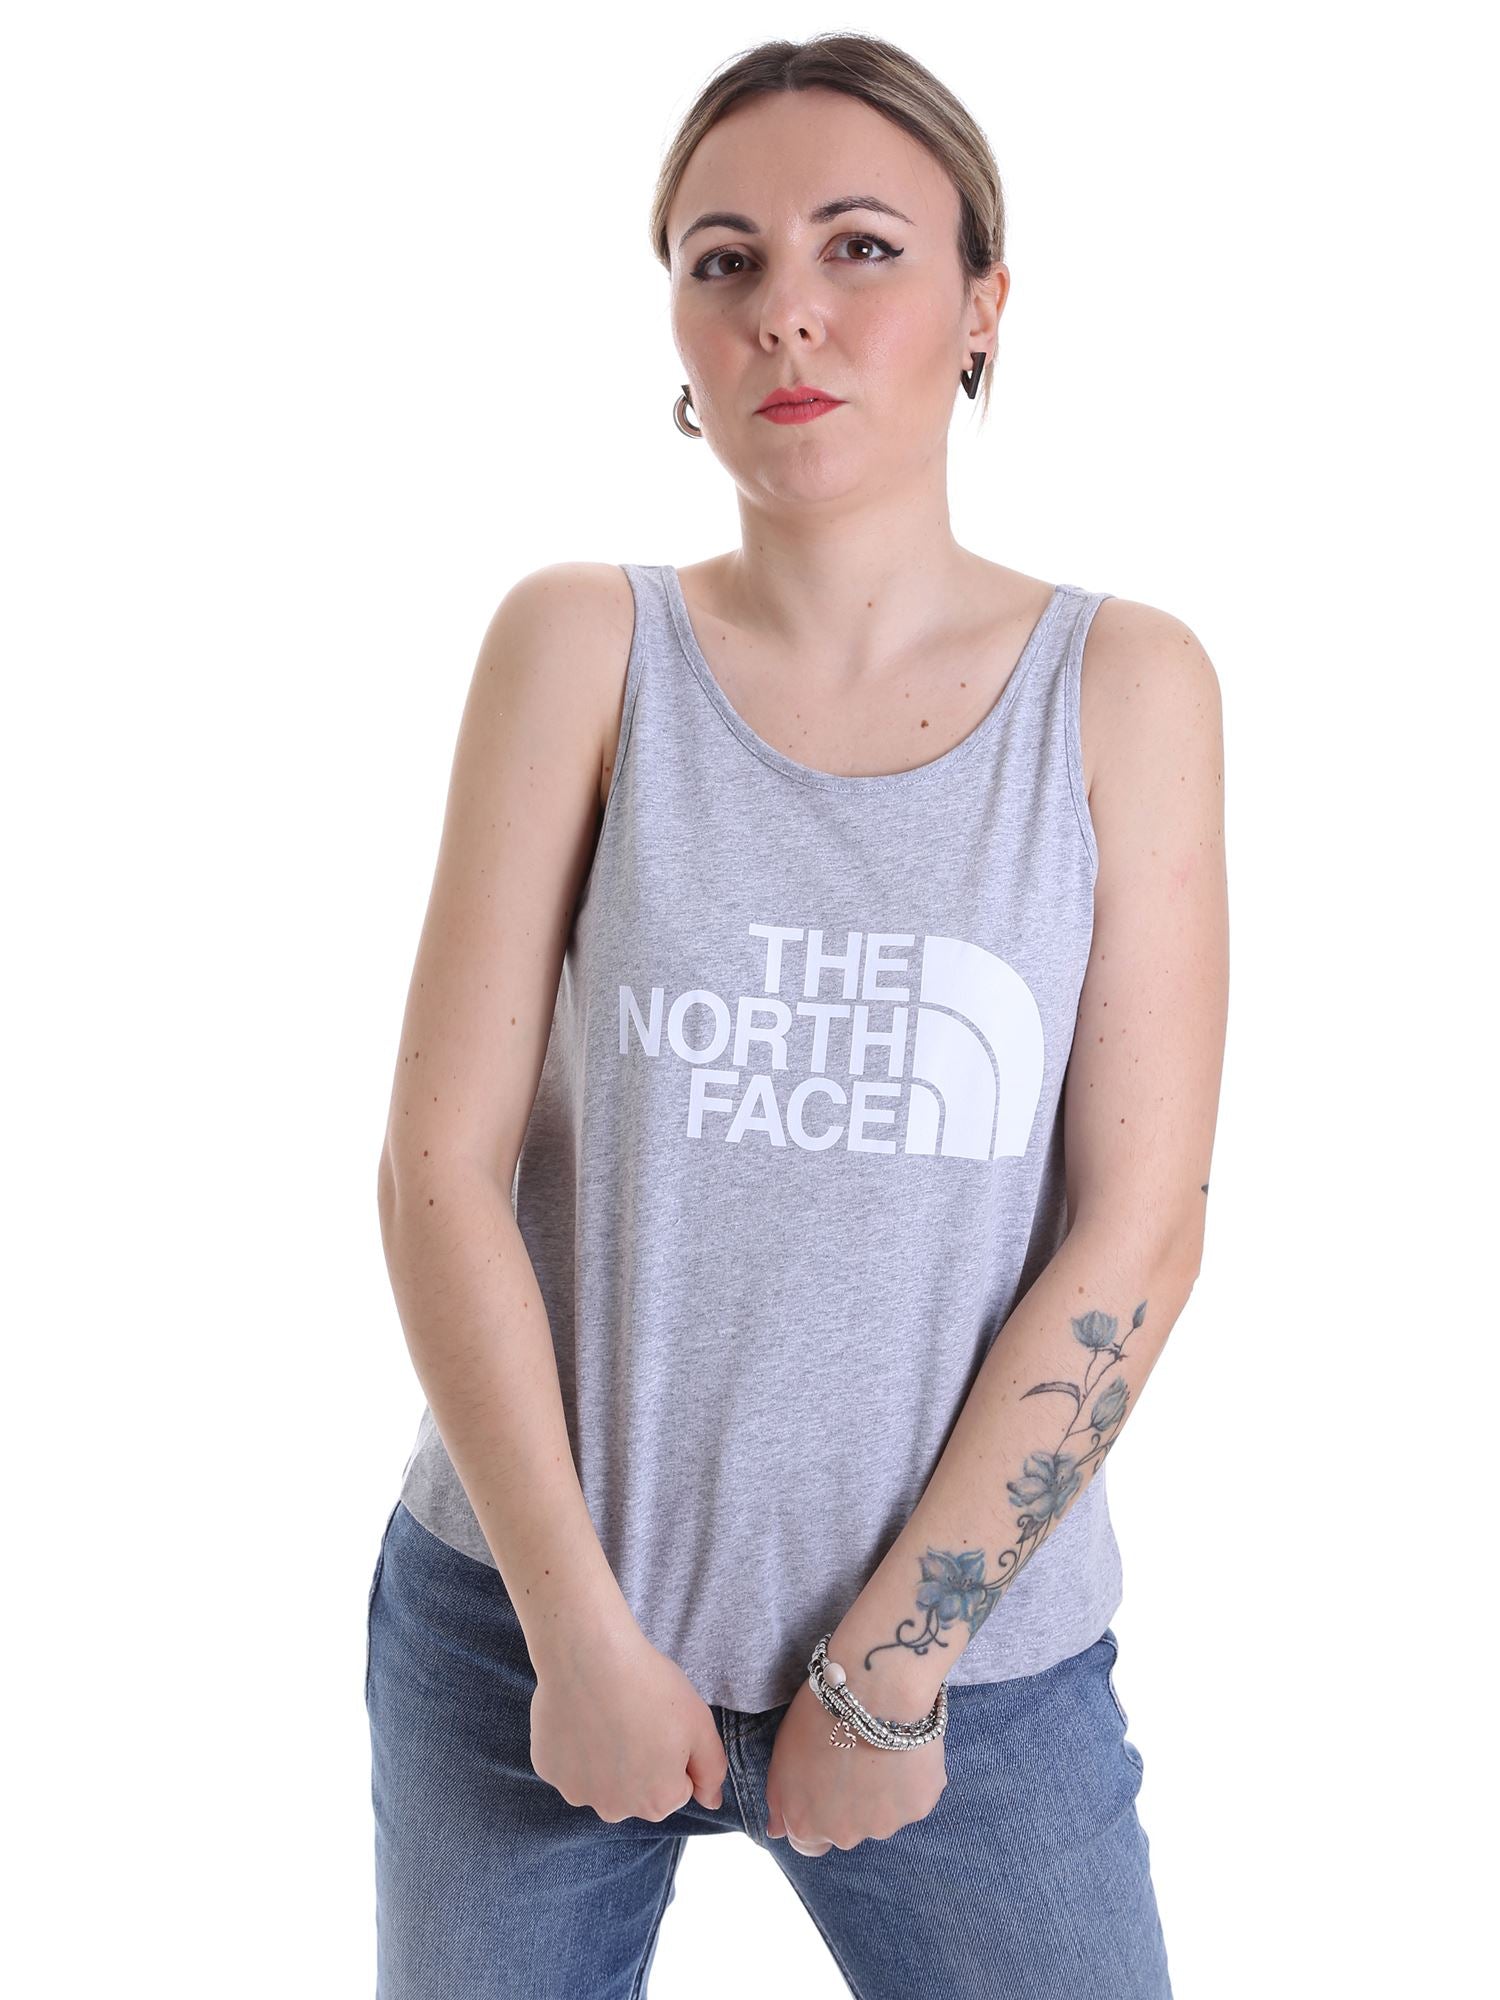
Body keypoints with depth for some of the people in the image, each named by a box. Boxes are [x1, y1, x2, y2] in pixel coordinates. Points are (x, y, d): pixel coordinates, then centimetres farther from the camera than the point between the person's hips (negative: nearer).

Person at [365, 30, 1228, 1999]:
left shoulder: (1124, 684, -4)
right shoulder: (581, 643, -4)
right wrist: (579, 1626, -9)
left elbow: (1138, 1230, -7)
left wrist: (892, 1655, -9)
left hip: (971, 1651, 0)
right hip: (525, 1617, 1)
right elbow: (440, 1163, -7)